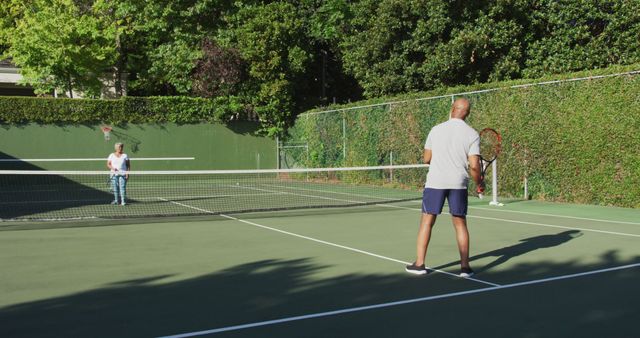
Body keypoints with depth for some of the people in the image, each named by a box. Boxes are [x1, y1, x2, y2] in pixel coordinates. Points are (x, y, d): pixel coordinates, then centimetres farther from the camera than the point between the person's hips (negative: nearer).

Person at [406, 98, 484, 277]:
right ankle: (465, 267, 8)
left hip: (435, 181, 0)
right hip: (459, 183, 0)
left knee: (427, 222, 8)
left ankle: (419, 264, 10)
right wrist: (479, 183, 10)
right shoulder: (472, 134, -1)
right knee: (460, 224, 9)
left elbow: (427, 159, 8)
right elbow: (474, 166, -7)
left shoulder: (436, 130, 3)